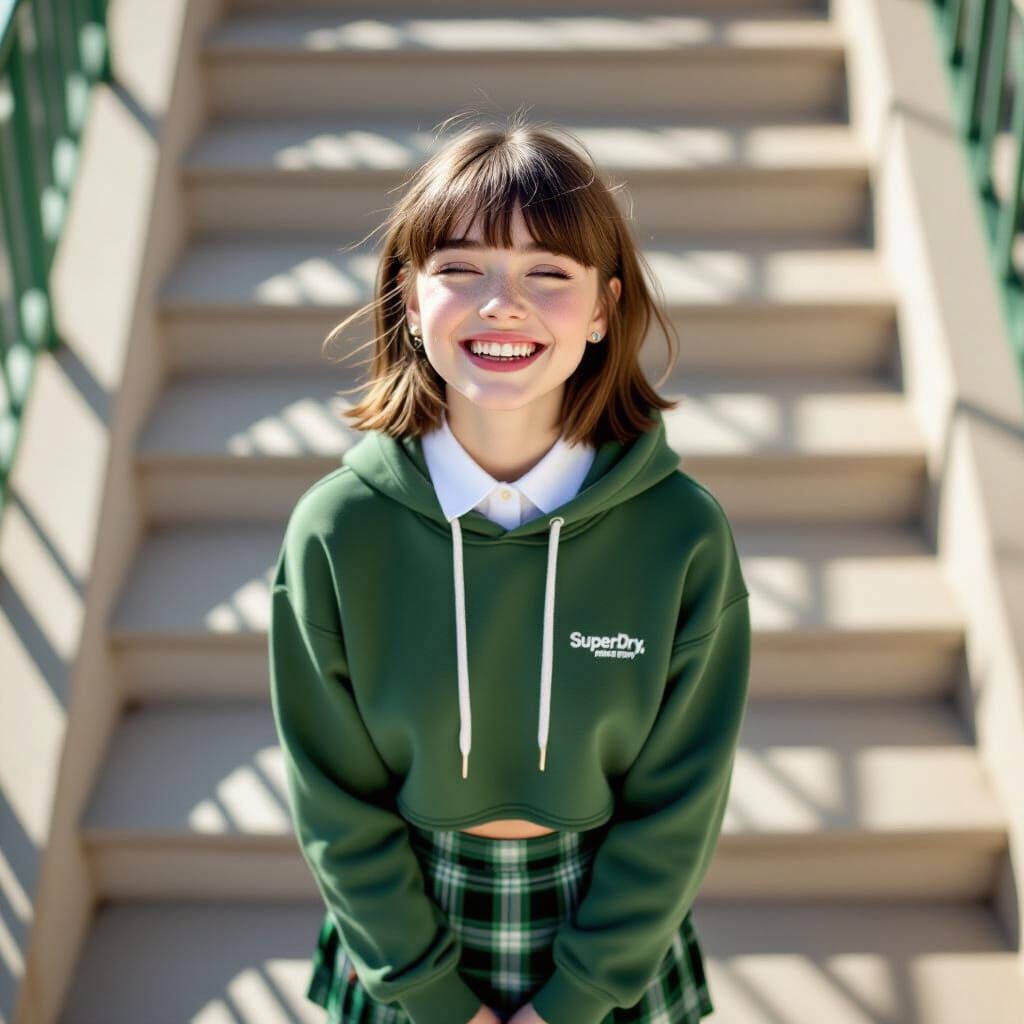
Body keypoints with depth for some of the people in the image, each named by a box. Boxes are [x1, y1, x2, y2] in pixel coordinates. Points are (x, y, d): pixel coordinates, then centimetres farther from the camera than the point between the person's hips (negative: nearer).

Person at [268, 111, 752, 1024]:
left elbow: (679, 804, -11)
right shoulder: (335, 531, -19)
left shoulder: (685, 535, -20)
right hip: (403, 935, 0)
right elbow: (335, 801, -11)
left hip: (613, 947, 0)